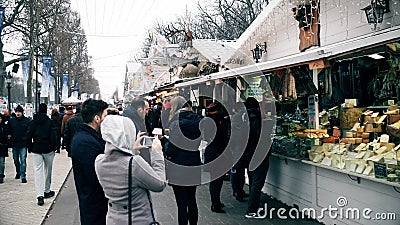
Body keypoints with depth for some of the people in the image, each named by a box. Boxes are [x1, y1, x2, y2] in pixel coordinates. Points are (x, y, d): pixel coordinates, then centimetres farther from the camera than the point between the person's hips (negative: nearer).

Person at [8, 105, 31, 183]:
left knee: (23, 160, -5)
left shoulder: (27, 121, -3)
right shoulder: (11, 121, 5)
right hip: (14, 144, 4)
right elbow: (8, 131, 12)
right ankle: (18, 172, 37)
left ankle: (23, 176, -2)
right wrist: (10, 137, 1)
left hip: (23, 144, -4)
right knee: (16, 160, 17)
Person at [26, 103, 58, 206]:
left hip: (36, 149, 2)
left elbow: (28, 136, 4)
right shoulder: (49, 122, -6)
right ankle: (47, 191, 25)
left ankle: (40, 195, -11)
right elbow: (53, 136, -10)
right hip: (48, 149, -2)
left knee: (38, 171, -1)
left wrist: (30, 148, 11)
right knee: (48, 170, 14)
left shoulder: (33, 122, 4)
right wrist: (54, 147, 0)